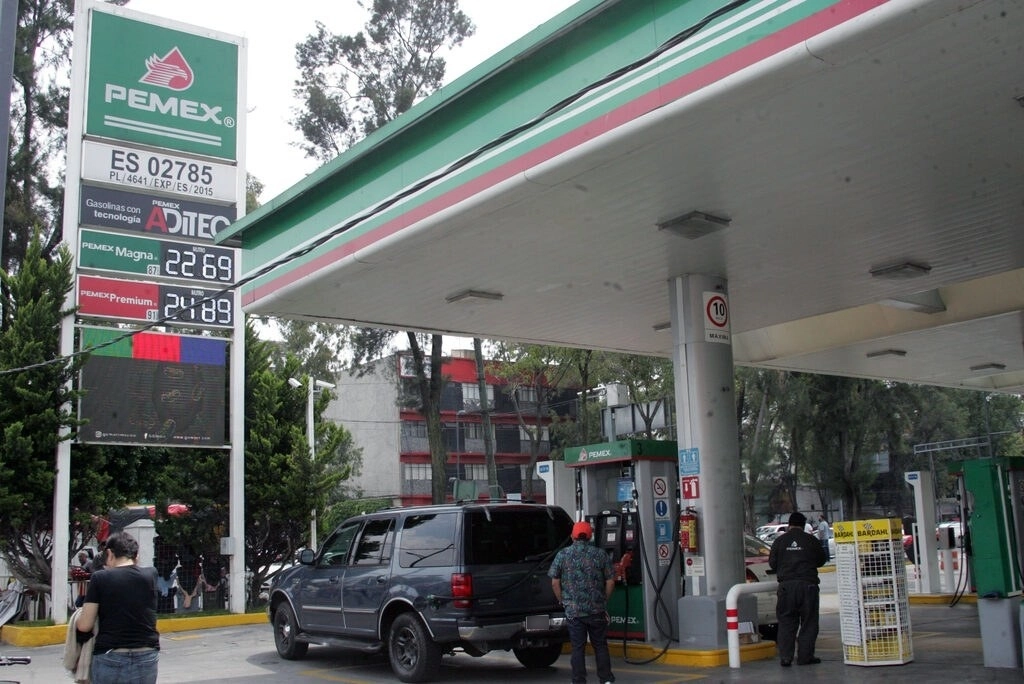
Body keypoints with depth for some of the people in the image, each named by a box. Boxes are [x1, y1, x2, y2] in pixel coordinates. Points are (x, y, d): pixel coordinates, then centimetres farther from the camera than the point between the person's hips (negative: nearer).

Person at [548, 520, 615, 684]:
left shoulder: (563, 555, 0)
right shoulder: (600, 554, 0)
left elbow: (555, 582, 0)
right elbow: (610, 581, 0)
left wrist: (563, 601, 11)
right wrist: (604, 601, 12)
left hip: (573, 610, 0)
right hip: (597, 609, 1)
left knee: (578, 647, 4)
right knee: (600, 645, 11)